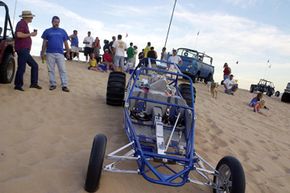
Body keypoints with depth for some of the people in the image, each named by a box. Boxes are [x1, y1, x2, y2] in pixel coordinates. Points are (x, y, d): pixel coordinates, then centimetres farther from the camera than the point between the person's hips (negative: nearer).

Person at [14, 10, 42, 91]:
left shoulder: (24, 24, 20)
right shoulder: (21, 23, -9)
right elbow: (19, 35, -22)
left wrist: (32, 34, 16)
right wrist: (30, 34, -13)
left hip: (25, 50, 10)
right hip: (22, 49, -10)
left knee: (34, 65, 11)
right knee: (21, 67, -7)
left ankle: (34, 83, 13)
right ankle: (18, 85, 0)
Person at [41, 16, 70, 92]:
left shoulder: (62, 31, 11)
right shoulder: (47, 31, 9)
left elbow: (65, 42, 13)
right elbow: (44, 43, 10)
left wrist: (68, 52, 7)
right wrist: (42, 52, 6)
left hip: (60, 53, 0)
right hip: (50, 53, 0)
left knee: (62, 69, -5)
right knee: (51, 70, 4)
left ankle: (64, 85, -4)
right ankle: (52, 84, 12)